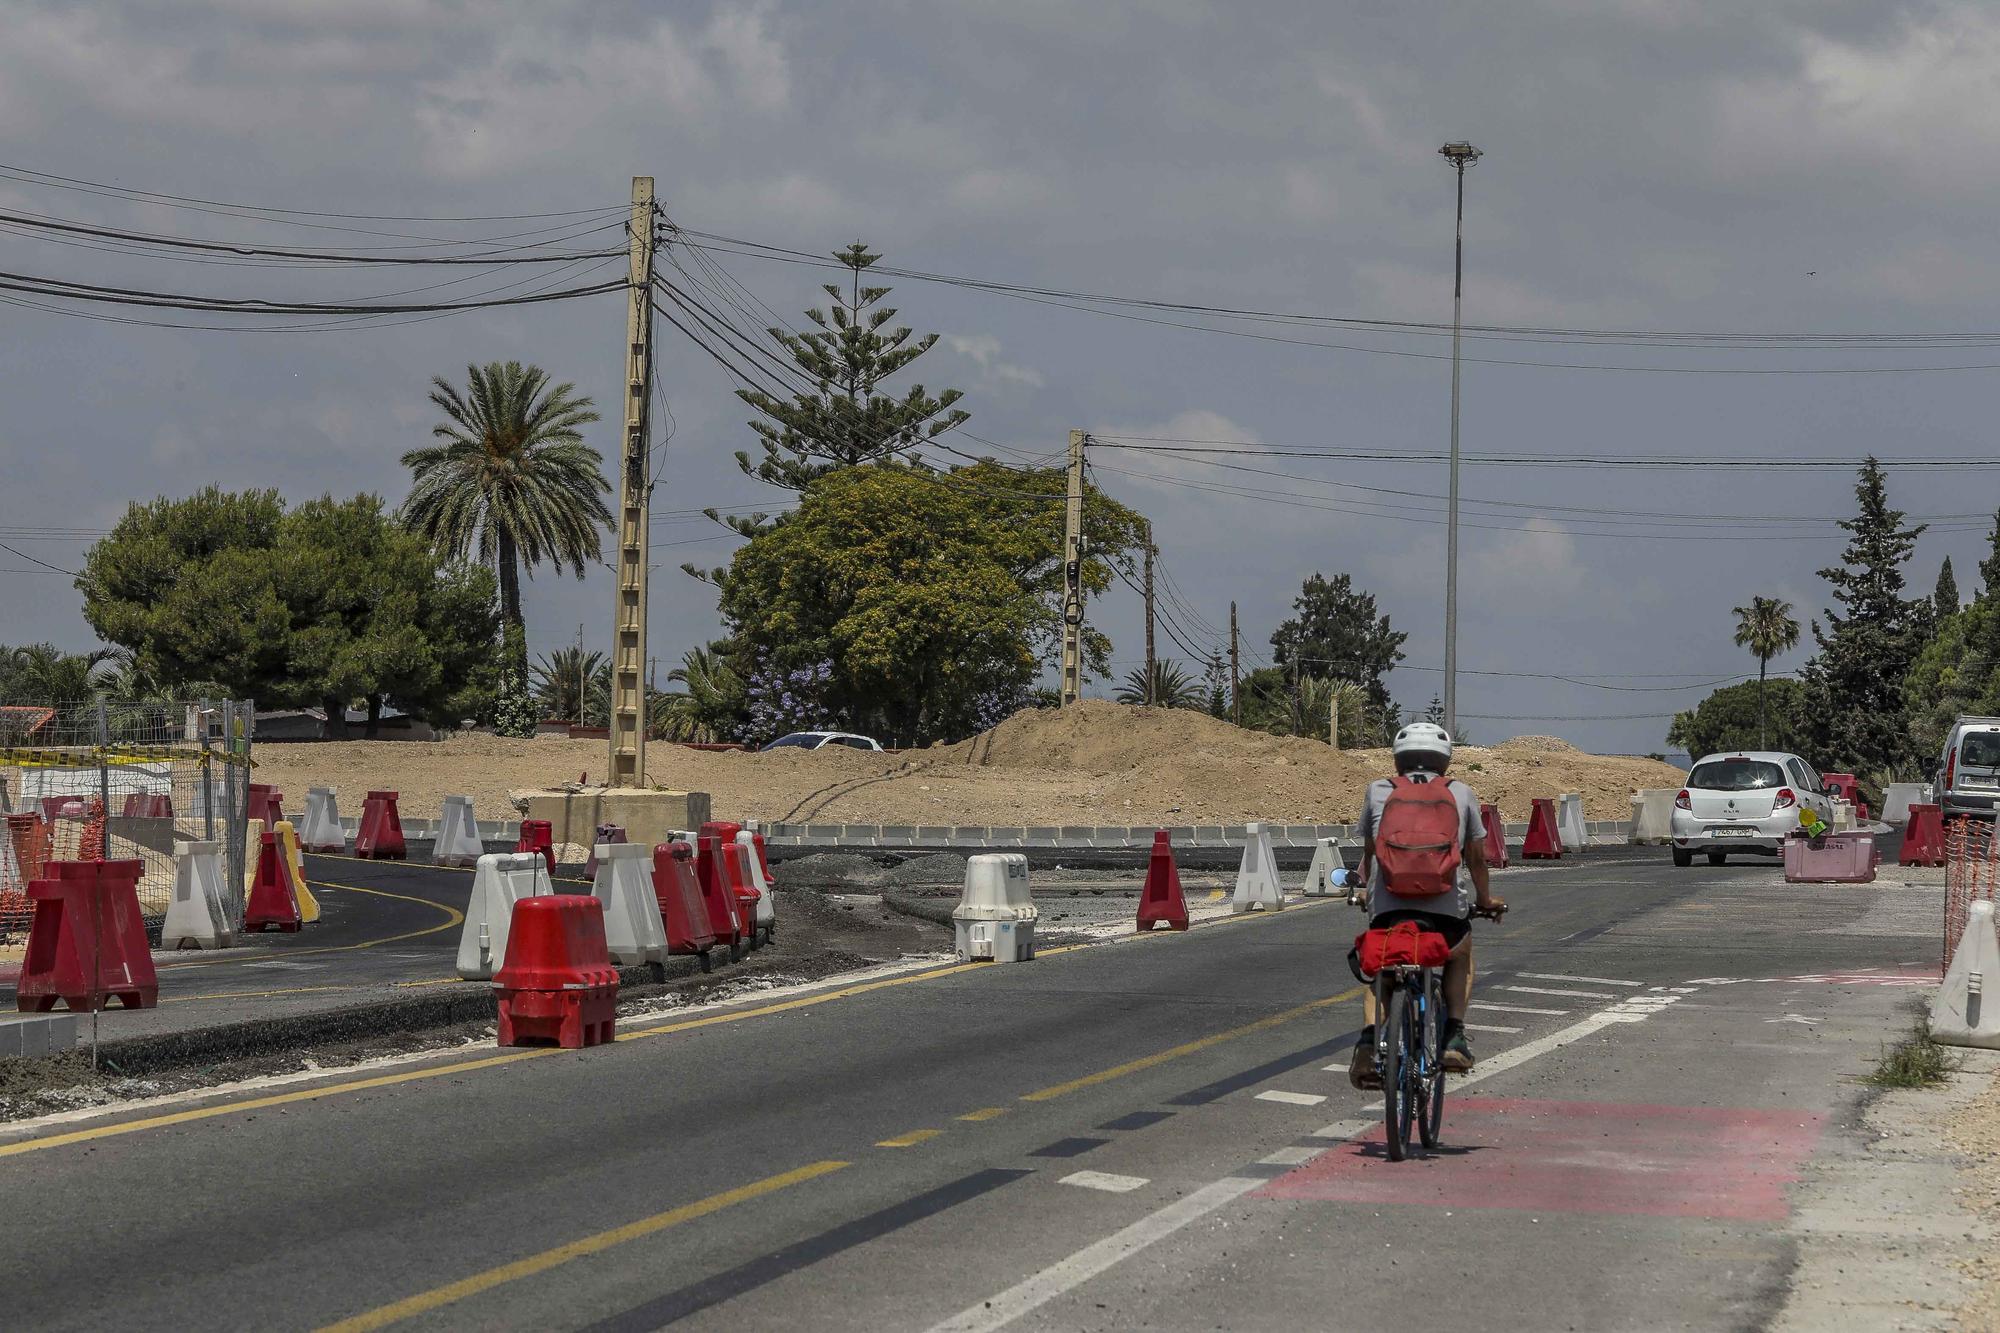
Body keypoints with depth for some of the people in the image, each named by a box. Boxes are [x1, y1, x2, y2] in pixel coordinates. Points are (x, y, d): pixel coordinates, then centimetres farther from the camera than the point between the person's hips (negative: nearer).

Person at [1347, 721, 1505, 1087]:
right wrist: (1486, 900, 42)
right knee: (1460, 955, 31)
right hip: (1446, 903, 0)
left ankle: (1369, 1040, -3)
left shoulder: (1378, 791, 20)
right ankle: (1454, 1037, 15)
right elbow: (1476, 856, 25)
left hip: (1387, 902, 0)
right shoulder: (1461, 793, 19)